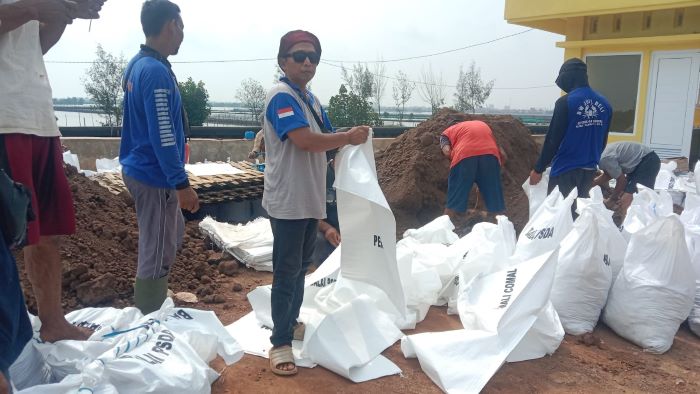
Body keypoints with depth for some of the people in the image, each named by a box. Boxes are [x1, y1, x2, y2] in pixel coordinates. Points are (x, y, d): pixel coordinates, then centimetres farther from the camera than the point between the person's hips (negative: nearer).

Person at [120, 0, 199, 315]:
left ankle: (147, 315, 34)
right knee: (157, 256, 1)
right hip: (155, 176, -10)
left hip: (140, 169, 10)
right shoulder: (157, 71, -20)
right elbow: (163, 136, -24)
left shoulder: (137, 64, 11)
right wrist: (182, 184, -21)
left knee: (173, 235, 23)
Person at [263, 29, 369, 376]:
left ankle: (291, 323, 35)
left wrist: (350, 136, -2)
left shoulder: (311, 100, 15)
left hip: (310, 200, 9)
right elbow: (305, 140, -26)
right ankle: (280, 343, 8)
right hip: (288, 202, -9)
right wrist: (348, 138, -14)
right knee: (286, 272, -3)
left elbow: (325, 139, 18)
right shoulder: (281, 96, -14)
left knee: (301, 268, 19)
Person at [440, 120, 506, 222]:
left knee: (454, 204, 7)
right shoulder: (483, 125, 38)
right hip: (490, 154, 3)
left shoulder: (447, 132, 29)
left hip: (464, 155, -3)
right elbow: (502, 154, 27)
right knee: (495, 202, 13)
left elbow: (447, 152, 6)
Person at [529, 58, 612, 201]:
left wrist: (538, 169, -6)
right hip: (589, 171, 6)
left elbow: (552, 140, -14)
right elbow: (603, 141, 12)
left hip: (565, 170, -6)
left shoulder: (565, 102, -14)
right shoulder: (604, 104, 5)